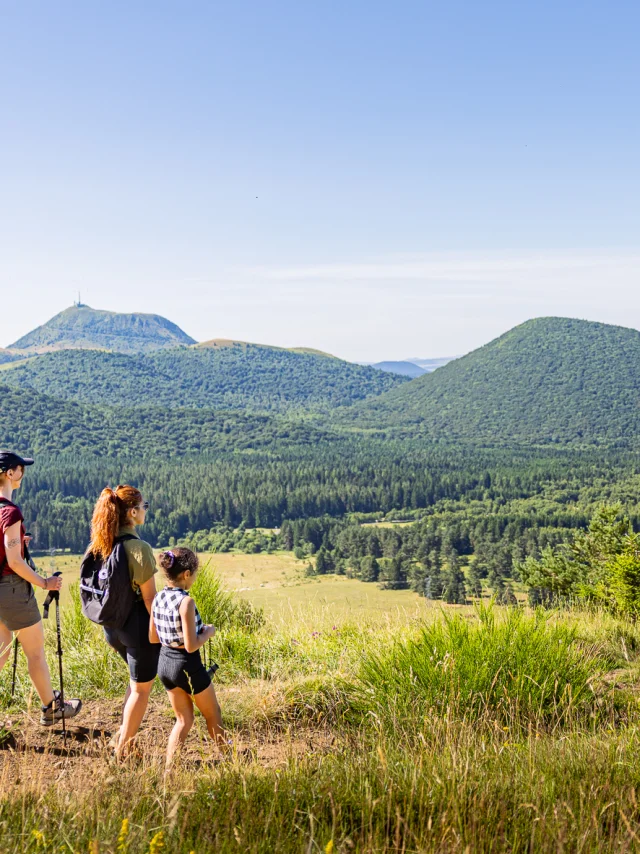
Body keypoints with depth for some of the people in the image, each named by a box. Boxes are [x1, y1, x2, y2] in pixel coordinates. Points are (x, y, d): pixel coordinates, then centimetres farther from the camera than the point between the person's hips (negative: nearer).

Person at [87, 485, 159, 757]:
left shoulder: (100, 545, 0)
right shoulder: (139, 548, -21)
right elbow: (149, 597, -17)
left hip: (112, 624, 7)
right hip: (137, 623, -7)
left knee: (138, 679, 29)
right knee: (141, 689, 11)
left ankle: (123, 736, 30)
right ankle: (123, 750, 18)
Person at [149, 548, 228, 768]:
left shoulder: (158, 598, -2)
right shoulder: (186, 601, -24)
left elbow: (152, 638, 8)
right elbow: (191, 646, -24)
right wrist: (208, 633, -6)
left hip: (165, 662, 6)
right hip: (187, 665, -6)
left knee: (184, 720, 21)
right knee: (213, 715, 19)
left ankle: (169, 766, 15)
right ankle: (228, 756, 38)